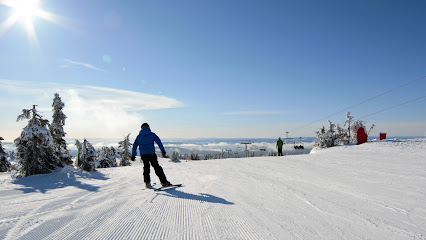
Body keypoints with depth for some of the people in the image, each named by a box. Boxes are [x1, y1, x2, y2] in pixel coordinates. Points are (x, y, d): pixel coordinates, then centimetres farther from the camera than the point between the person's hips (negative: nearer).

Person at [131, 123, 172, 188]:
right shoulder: (152, 134, 5)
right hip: (151, 154, -3)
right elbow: (159, 142, -2)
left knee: (146, 168, 17)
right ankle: (164, 181, -7)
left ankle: (147, 183, 16)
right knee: (157, 168, -1)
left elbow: (134, 146, 11)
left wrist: (133, 155, 13)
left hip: (143, 155, 3)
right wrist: (163, 151, -2)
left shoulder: (139, 136, 13)